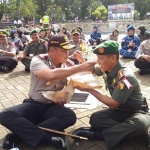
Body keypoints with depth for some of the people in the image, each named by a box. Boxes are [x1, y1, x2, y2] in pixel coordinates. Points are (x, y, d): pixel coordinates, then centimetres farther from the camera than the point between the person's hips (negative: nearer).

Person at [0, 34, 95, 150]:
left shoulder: (66, 65, 3)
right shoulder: (38, 61, -13)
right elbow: (51, 75, -36)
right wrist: (80, 68, -34)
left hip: (53, 106, 3)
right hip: (34, 104, -2)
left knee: (70, 116, -30)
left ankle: (23, 133, -21)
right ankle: (48, 138, -28)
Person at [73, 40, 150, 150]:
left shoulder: (125, 77, -28)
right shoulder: (107, 67, -7)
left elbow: (112, 104, -24)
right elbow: (91, 71, 15)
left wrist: (89, 89, -21)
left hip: (136, 112, -5)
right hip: (119, 110, 5)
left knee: (139, 124, -40)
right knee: (95, 118, -20)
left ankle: (97, 134, -26)